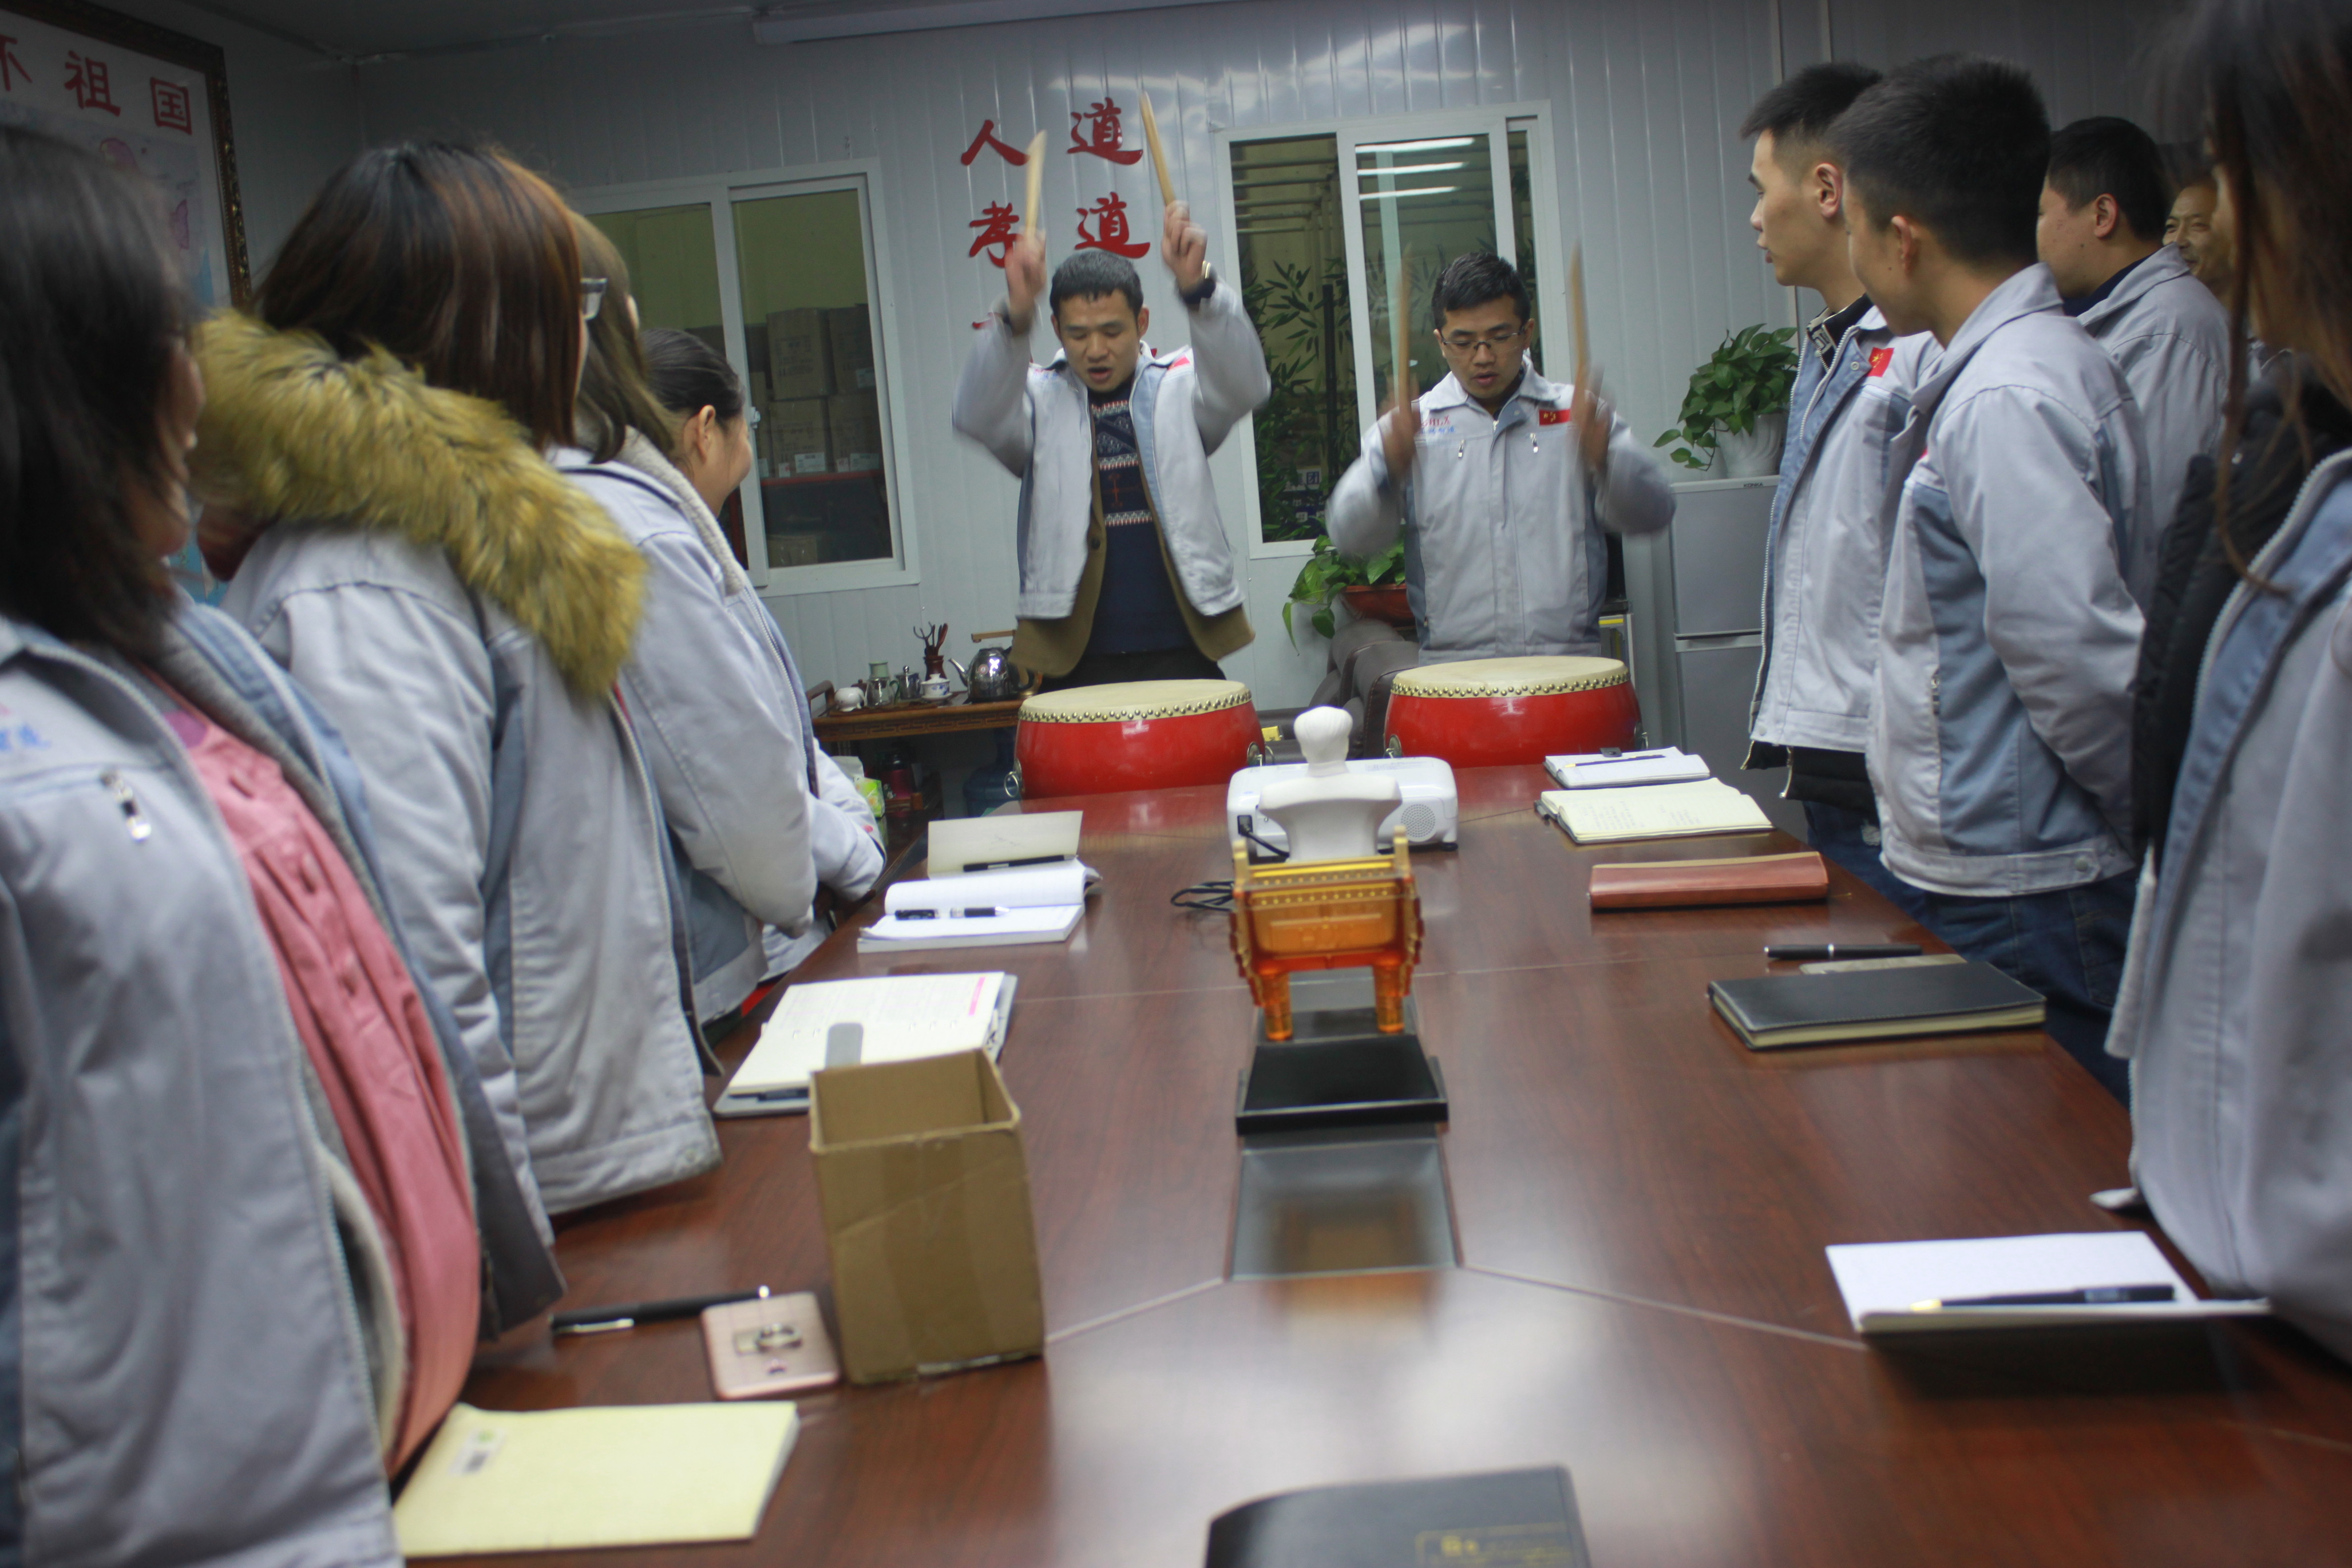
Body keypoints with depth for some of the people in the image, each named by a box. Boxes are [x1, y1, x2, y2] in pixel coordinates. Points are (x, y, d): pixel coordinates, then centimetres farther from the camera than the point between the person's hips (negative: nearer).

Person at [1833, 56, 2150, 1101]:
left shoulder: (2004, 398, -20)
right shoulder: (2021, 366, 11)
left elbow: (2081, 659, -23)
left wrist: (2144, 818, -9)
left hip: (2019, 900, -9)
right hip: (1980, 878, 9)